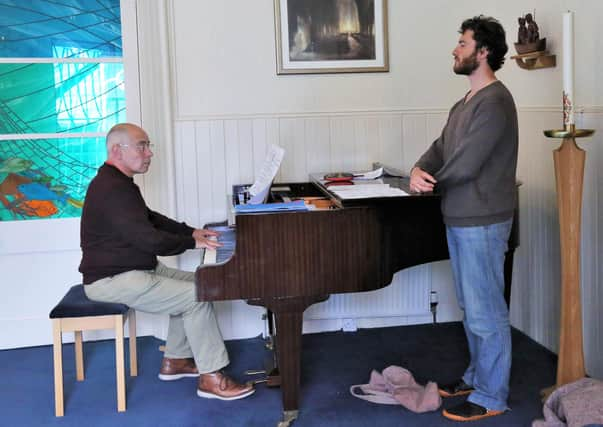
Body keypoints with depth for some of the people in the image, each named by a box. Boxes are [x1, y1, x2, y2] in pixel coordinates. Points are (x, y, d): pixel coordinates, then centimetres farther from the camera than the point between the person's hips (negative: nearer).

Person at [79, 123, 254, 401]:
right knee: (197, 297, -16)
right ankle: (211, 378, -8)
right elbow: (150, 239, -27)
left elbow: (150, 219, 22)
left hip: (131, 269, 11)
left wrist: (191, 232, 12)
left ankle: (175, 361, 20)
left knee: (193, 284, 14)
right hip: (112, 281, -11)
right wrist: (192, 242, -13)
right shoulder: (113, 189, -23)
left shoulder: (116, 181, 13)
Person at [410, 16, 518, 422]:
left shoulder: (494, 102, -18)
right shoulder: (465, 104, 15)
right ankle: (478, 375, 35)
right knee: (471, 306, 19)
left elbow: (465, 165, -23)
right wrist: (419, 170, -13)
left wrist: (431, 182, -4)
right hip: (459, 219, 10)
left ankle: (491, 397, 13)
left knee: (486, 312, 0)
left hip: (481, 222, -10)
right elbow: (440, 148, 10)